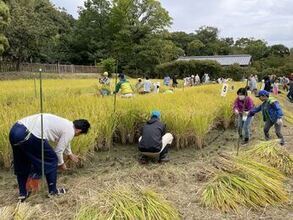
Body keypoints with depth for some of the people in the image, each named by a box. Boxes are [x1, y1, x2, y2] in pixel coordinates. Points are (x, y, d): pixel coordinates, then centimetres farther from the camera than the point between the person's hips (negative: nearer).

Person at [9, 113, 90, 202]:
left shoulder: (64, 123, 29)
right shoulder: (70, 131, 2)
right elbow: (58, 151, 7)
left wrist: (70, 154, 65)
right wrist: (61, 164, 28)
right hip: (28, 135, -9)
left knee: (22, 164, 28)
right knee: (52, 160, 12)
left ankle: (22, 193, 36)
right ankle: (53, 191, 24)